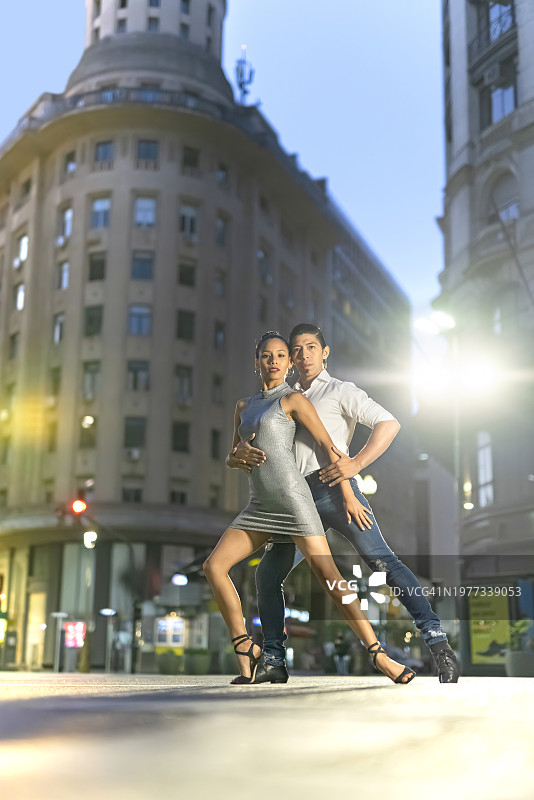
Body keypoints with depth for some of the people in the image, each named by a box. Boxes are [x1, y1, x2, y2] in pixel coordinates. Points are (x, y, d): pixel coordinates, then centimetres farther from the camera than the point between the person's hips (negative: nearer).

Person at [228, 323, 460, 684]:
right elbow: (252, 444, 22)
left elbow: (389, 423, -3)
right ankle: (274, 660, 14)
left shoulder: (340, 391, 10)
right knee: (268, 574, 5)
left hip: (333, 488, -6)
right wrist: (239, 454, -3)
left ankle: (437, 642, -22)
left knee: (381, 559, -18)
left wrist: (357, 463, -16)